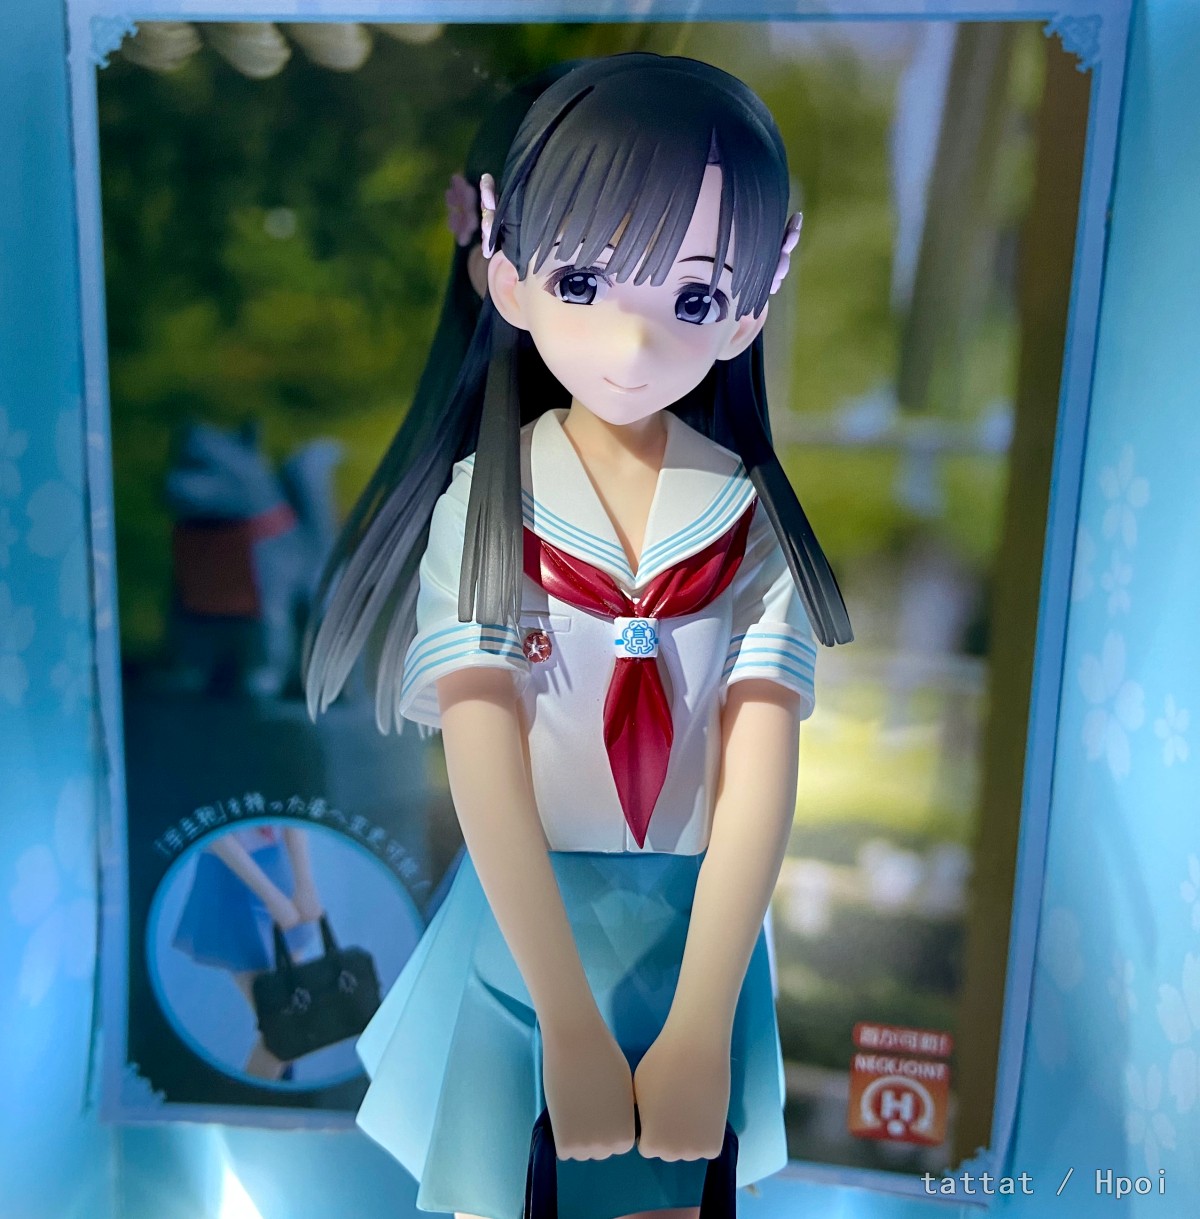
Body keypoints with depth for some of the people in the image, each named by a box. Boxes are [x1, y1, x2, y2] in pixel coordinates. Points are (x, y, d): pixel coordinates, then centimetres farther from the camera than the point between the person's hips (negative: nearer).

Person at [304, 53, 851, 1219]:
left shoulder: (752, 517, -10)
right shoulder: (479, 508, -14)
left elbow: (760, 777, -14)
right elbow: (486, 773, -18)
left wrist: (702, 1024, -17)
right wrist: (570, 1022, -18)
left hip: (700, 926, 1)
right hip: (522, 924, -1)